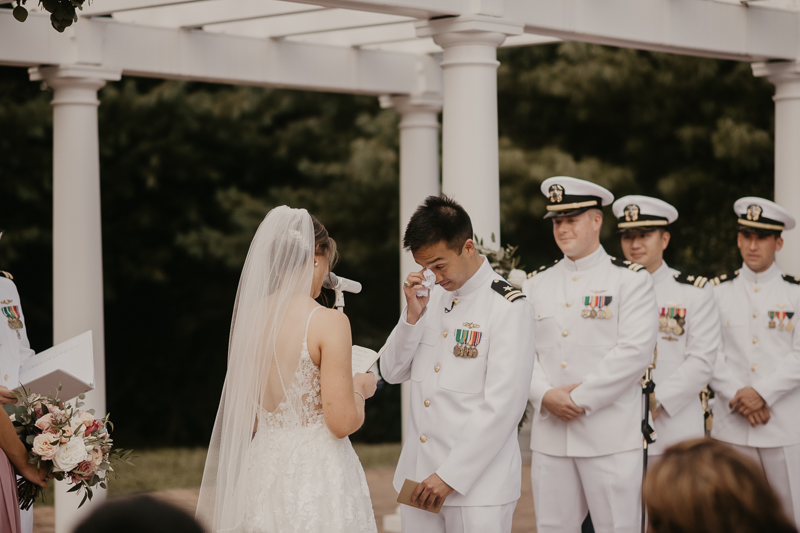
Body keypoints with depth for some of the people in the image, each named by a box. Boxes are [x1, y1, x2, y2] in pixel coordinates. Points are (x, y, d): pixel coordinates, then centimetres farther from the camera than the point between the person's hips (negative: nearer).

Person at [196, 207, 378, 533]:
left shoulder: (249, 317, 2)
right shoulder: (329, 322, -14)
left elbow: (243, 417, 9)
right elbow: (342, 422, -16)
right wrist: (361, 389, 3)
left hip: (263, 467, 6)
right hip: (318, 470, -6)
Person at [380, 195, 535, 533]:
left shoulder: (508, 308, -11)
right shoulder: (431, 296, 10)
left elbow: (503, 406, -16)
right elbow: (392, 373, 12)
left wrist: (450, 476, -16)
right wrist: (412, 315, -5)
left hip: (478, 483, -6)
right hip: (418, 478, 6)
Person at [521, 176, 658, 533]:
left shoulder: (631, 280, 0)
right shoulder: (536, 284, 14)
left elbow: (634, 352, -11)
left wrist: (580, 398, -14)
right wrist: (545, 395, -10)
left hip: (611, 437, -4)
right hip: (550, 436, 4)